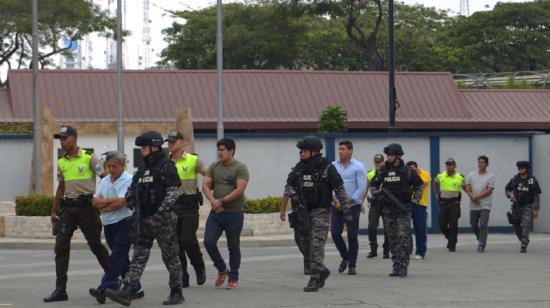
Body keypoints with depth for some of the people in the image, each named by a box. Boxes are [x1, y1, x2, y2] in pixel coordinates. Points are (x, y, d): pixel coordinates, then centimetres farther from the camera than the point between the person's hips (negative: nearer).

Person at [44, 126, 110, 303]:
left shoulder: (89, 158, -6)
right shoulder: (61, 162, 12)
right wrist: (54, 211, 21)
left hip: (86, 207, -6)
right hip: (68, 207, 6)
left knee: (96, 245, 2)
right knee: (61, 247, -3)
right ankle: (60, 290, -2)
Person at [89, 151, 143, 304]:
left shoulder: (128, 180, -10)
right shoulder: (104, 181, 13)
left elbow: (120, 202, -19)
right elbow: (95, 201, 5)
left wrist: (103, 206, -4)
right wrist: (111, 201, -10)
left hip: (125, 223, -8)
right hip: (109, 225, 8)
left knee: (117, 257, -12)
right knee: (122, 258, 12)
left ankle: (104, 289, -20)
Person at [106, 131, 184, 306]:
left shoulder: (166, 167, -9)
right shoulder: (142, 169, 15)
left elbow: (173, 192, -18)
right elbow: (132, 191, 26)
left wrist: (160, 213, -24)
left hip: (163, 220, -7)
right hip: (144, 219, 7)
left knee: (170, 257, 2)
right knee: (139, 256, -1)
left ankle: (176, 293, 12)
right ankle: (127, 292, -8)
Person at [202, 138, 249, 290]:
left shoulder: (240, 168, -6)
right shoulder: (214, 167, 11)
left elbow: (240, 190, -15)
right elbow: (206, 185, 4)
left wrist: (222, 201, -17)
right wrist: (213, 200, -13)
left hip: (234, 214, -4)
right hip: (215, 213, 5)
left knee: (233, 247, 3)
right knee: (209, 241, -7)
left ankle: (233, 278, 13)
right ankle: (222, 269, 15)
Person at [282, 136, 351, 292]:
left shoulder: (327, 168, -10)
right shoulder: (299, 168, 6)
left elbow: (340, 190, -8)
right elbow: (288, 185, 10)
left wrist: (346, 212, -11)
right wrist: (292, 194, -14)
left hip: (321, 211, -6)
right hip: (303, 211, 6)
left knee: (316, 245, -12)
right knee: (303, 244, 10)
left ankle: (315, 278, -10)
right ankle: (322, 271, 27)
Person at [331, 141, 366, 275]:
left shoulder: (358, 167, -2)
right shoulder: (333, 166, 7)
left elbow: (361, 187, -7)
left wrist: (348, 202, -12)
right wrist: (336, 201, -9)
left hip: (353, 205, -3)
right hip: (336, 206, 3)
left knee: (352, 236, -3)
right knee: (335, 232, -5)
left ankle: (352, 265, 5)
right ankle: (345, 257, 18)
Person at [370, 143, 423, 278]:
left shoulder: (407, 172, -2)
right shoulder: (382, 172, 6)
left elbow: (419, 186, 9)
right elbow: (374, 186, 16)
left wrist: (414, 201, -1)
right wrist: (378, 196, -1)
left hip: (403, 209, -4)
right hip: (388, 210, 4)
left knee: (403, 237, -12)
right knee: (392, 239, 6)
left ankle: (403, 267, -9)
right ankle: (396, 266, 13)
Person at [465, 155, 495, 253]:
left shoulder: (490, 176, -4)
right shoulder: (471, 174, 8)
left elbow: (489, 190, -12)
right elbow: (467, 187, 7)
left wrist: (477, 196, -17)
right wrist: (472, 196, -12)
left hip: (485, 204, -4)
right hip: (474, 205, 4)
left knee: (483, 224, -12)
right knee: (473, 224, 11)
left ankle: (482, 245, -10)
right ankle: (480, 239, 34)